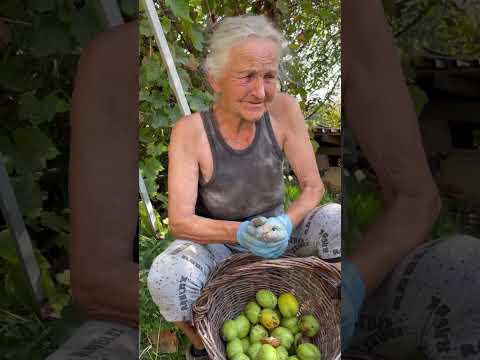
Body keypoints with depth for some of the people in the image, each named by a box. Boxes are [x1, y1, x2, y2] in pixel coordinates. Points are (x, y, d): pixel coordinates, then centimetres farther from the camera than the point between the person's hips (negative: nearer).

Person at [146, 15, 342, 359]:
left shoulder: (284, 110, -17)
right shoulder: (190, 131, -23)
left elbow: (313, 186, -12)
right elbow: (180, 221, -24)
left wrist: (286, 223, -32)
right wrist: (240, 232, -40)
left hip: (275, 230, 2)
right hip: (216, 239, -2)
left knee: (337, 221, -24)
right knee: (166, 277, -32)